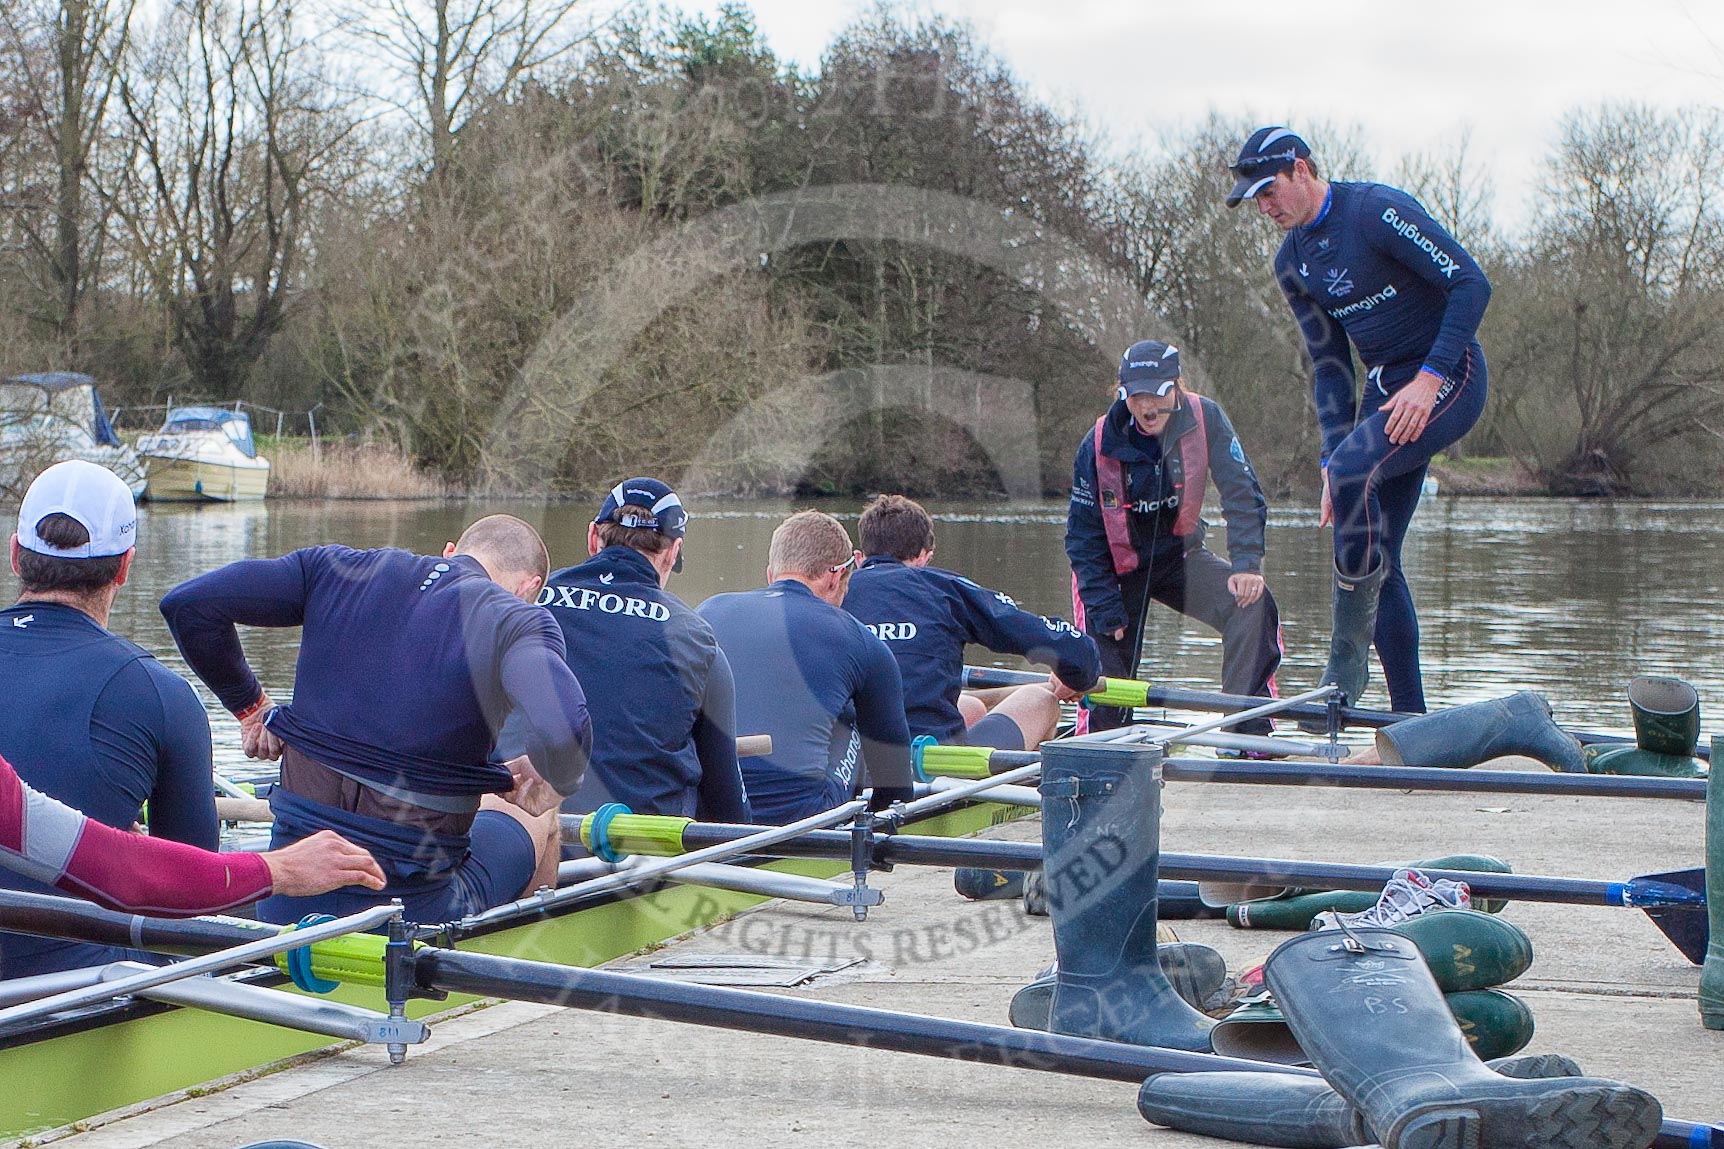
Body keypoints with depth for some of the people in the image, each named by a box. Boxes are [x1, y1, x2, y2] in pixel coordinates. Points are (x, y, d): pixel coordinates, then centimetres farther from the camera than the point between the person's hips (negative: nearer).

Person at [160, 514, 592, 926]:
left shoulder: (338, 570, 5)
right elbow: (563, 731, -27)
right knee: (532, 818, 28)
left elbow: (187, 603, 3)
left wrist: (249, 704, 18)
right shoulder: (517, 620, -7)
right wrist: (552, 786, -4)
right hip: (416, 913, -2)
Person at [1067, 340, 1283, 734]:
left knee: (1250, 602, -23)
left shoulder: (1205, 419, -19)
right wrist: (1104, 609, -20)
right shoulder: (1099, 445, -20)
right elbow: (1084, 535, -12)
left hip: (1179, 556, 1)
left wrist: (1246, 564, -26)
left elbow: (1242, 495, -13)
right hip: (1118, 565, -1)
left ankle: (1246, 729, -21)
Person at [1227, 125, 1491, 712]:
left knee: (1354, 472, -31)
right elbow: (1329, 365, 12)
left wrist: (1428, 378, -25)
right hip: (1385, 388, 8)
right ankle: (1411, 722, 9)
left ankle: (1348, 659, -20)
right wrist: (1333, 456, 3)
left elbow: (1471, 283, -19)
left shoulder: (1378, 211, -16)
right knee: (1376, 557, 2)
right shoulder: (1291, 262, 8)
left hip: (1448, 378, -8)